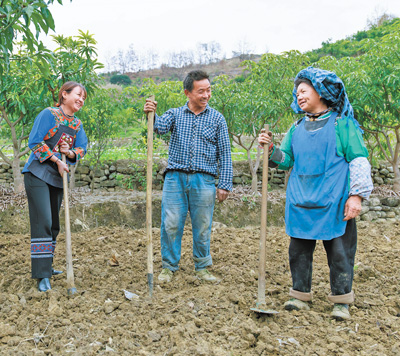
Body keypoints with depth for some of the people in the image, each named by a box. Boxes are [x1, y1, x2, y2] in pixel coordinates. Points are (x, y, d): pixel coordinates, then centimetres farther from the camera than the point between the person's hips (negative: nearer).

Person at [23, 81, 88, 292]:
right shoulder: (49, 114, -8)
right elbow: (35, 142, -12)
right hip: (38, 174, -7)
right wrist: (57, 161, -15)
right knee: (42, 222, -13)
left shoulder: (77, 123, 12)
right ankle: (42, 275, -10)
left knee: (53, 224, 11)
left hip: (58, 177, 7)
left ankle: (46, 267, 25)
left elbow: (82, 148, 9)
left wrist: (71, 152, -13)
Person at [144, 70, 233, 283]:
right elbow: (160, 126, -11)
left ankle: (202, 268, 23)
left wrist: (225, 184, 1)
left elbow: (225, 154, 7)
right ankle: (169, 267, 16)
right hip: (175, 177, 0)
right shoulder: (175, 114, 10)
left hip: (204, 180, 0)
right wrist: (151, 115, -33)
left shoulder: (217, 119, 8)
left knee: (202, 227, 6)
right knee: (171, 224, 0)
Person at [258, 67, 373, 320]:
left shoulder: (342, 123, 0)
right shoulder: (297, 128, 16)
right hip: (301, 203, 5)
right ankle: (301, 296, 23)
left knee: (340, 251, 2)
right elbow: (286, 161, 17)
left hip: (334, 204, -5)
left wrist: (357, 195, -11)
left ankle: (341, 301, 17)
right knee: (299, 249, 9)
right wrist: (271, 149, -2)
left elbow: (359, 160, -3)